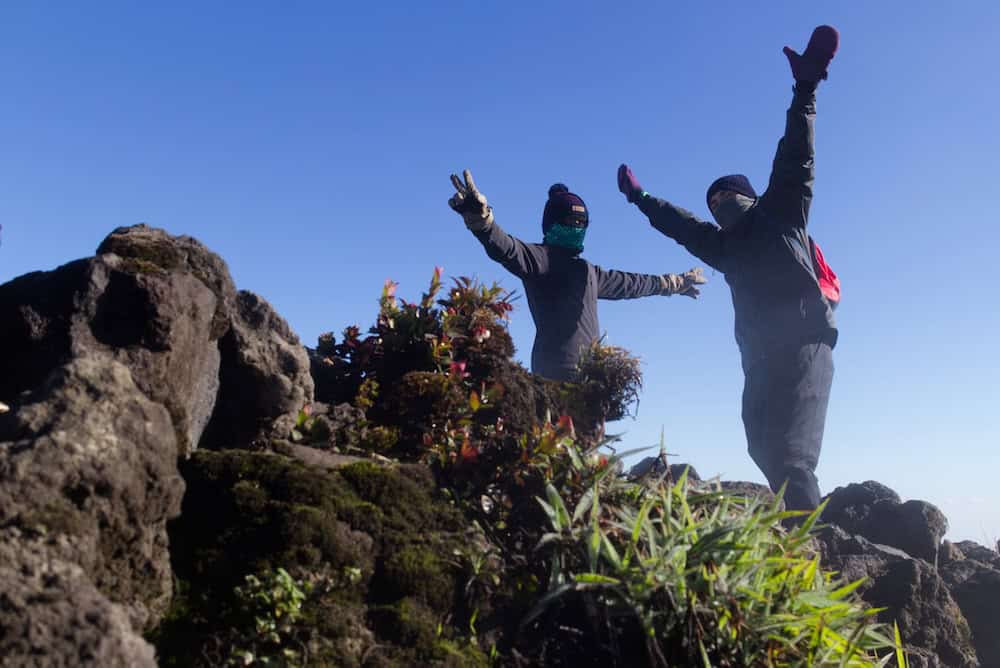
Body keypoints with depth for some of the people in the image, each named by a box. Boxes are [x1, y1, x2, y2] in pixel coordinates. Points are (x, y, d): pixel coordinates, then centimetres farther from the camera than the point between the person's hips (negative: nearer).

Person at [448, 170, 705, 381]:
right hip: (558, 372, -8)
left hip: (587, 372, 9)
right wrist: (479, 217, -41)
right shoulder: (541, 257, 1)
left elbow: (630, 283, 41)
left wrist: (674, 283, 53)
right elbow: (508, 249, -20)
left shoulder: (588, 271, 27)